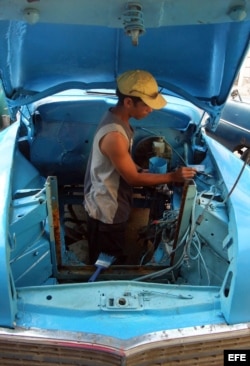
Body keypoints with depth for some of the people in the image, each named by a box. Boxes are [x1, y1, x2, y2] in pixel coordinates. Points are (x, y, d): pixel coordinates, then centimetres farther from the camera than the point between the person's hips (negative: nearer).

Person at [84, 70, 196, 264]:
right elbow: (133, 178, -23)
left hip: (113, 205, 9)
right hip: (106, 211, -9)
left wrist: (143, 170, 2)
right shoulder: (114, 135, -34)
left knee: (113, 257, 28)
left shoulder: (118, 118, -3)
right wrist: (172, 177, -18)